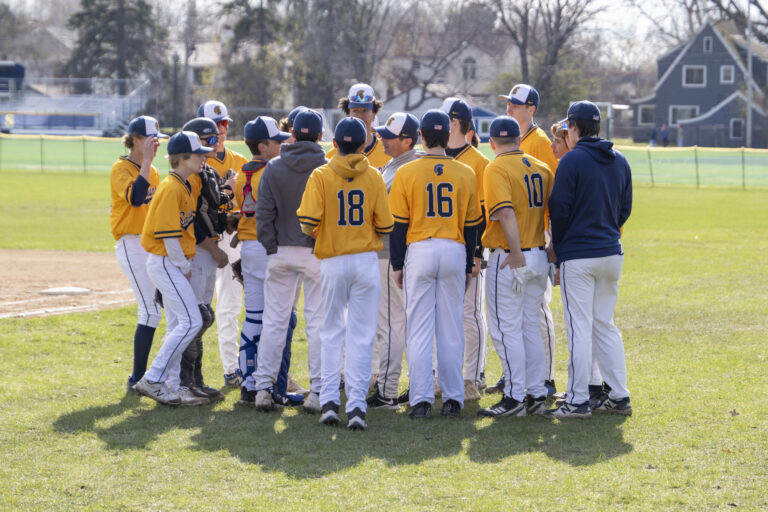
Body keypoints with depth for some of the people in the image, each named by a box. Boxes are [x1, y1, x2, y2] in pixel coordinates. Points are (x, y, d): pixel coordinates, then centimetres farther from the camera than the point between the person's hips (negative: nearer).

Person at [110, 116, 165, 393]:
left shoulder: (152, 171, 17)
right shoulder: (121, 168, -8)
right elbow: (134, 197, -27)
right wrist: (147, 160, -24)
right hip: (131, 244, -8)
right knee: (150, 311, -14)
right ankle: (137, 379, -8)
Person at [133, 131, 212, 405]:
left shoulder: (184, 187, 14)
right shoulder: (171, 188, -16)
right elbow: (168, 233, -20)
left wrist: (183, 266, 11)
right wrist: (183, 266, -12)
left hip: (173, 264, 10)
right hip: (166, 262, -10)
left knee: (177, 325, 11)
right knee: (191, 322, -12)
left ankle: (170, 385, 15)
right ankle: (153, 380, -10)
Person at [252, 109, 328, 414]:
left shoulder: (273, 168, 0)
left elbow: (264, 214, -2)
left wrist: (271, 249, 3)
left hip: (281, 252, 2)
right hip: (317, 252, -2)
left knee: (274, 320, 6)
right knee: (318, 321, 3)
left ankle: (264, 388, 3)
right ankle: (317, 391, 0)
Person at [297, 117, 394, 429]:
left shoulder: (321, 176, -4)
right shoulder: (373, 177, -1)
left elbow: (307, 222, -14)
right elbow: (385, 226, -3)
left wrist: (316, 233, 8)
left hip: (332, 261, 0)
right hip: (366, 260, 0)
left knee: (332, 333, 13)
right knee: (361, 335, 2)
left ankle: (329, 401, 6)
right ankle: (356, 406, -4)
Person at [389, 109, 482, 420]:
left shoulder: (407, 173, -4)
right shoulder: (465, 174, 4)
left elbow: (399, 223, -2)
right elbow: (471, 225, 8)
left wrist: (397, 264, 5)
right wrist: (468, 266, 16)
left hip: (419, 252, -2)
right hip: (454, 252, 2)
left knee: (419, 330, 0)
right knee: (451, 329, 8)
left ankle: (421, 400, -3)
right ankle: (453, 399, 10)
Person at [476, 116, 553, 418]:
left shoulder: (497, 169, -12)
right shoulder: (541, 169, 9)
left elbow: (506, 212, -24)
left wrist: (515, 253, -24)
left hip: (509, 260, -7)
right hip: (539, 255, 7)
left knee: (506, 328, -1)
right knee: (530, 326, 15)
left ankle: (514, 397, -2)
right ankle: (536, 394, 16)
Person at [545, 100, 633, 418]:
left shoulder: (573, 160, -10)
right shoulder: (620, 161, 10)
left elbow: (559, 208, -11)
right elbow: (625, 208, 14)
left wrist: (558, 248, 2)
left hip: (578, 256, -7)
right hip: (611, 253, 7)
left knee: (579, 327, -4)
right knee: (605, 325, 14)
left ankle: (578, 400, -4)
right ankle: (619, 396, 13)